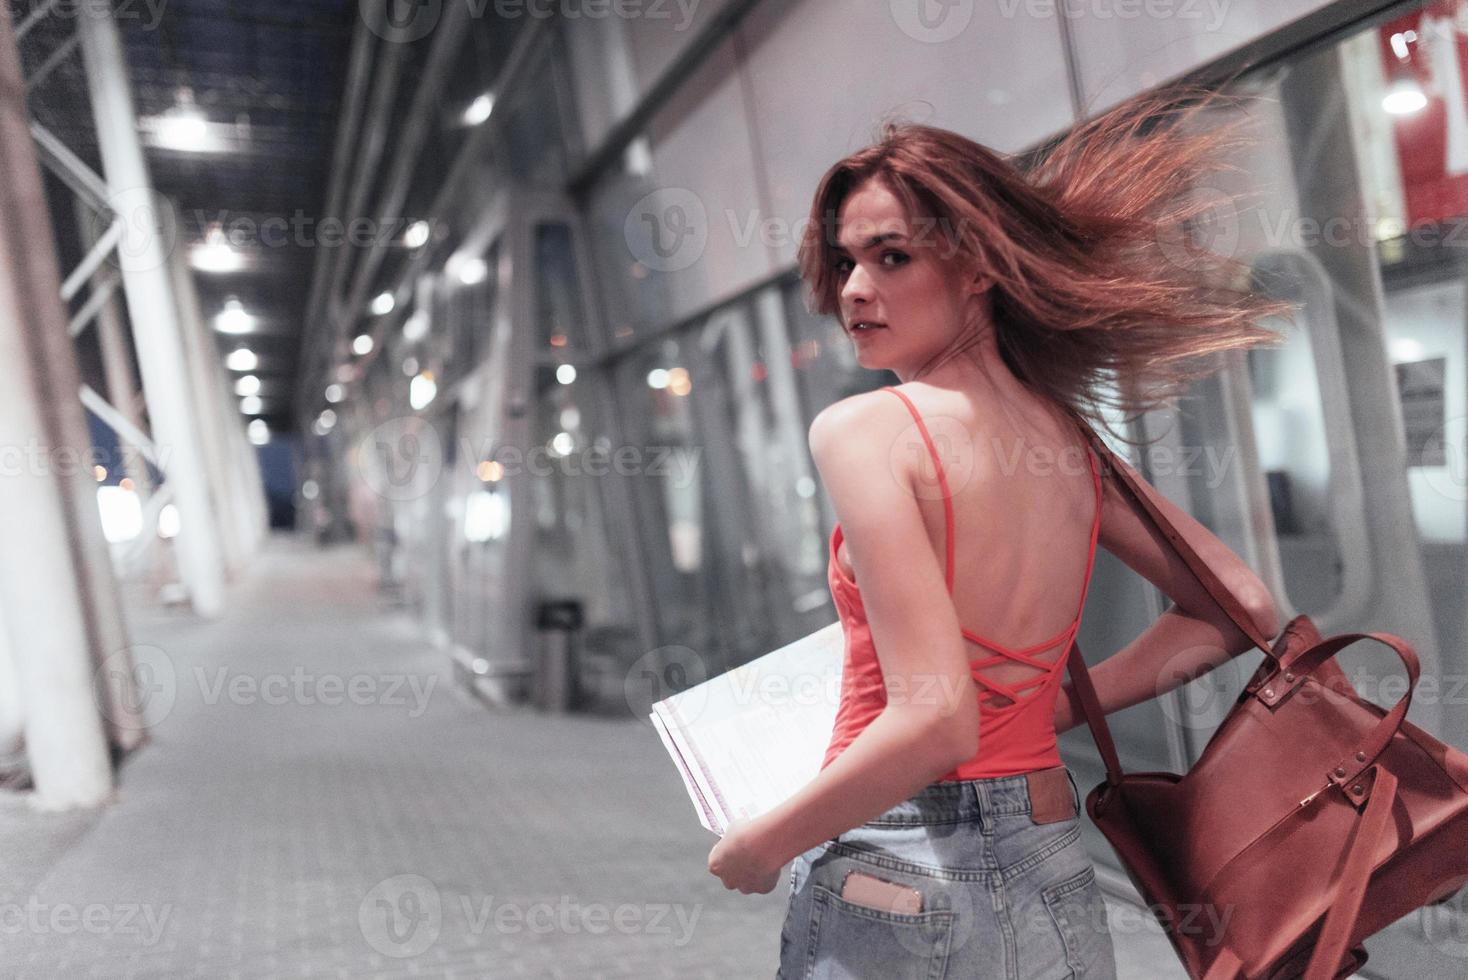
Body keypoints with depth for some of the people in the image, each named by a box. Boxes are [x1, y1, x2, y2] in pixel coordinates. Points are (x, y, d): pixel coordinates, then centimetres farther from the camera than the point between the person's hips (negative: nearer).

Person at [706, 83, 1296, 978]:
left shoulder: (861, 429, -17)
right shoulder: (1064, 435, 3)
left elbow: (935, 720, -25)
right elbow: (1245, 610, 12)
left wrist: (761, 846, -11)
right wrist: (1063, 705, 11)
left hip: (898, 888, -6)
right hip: (1057, 882, 6)